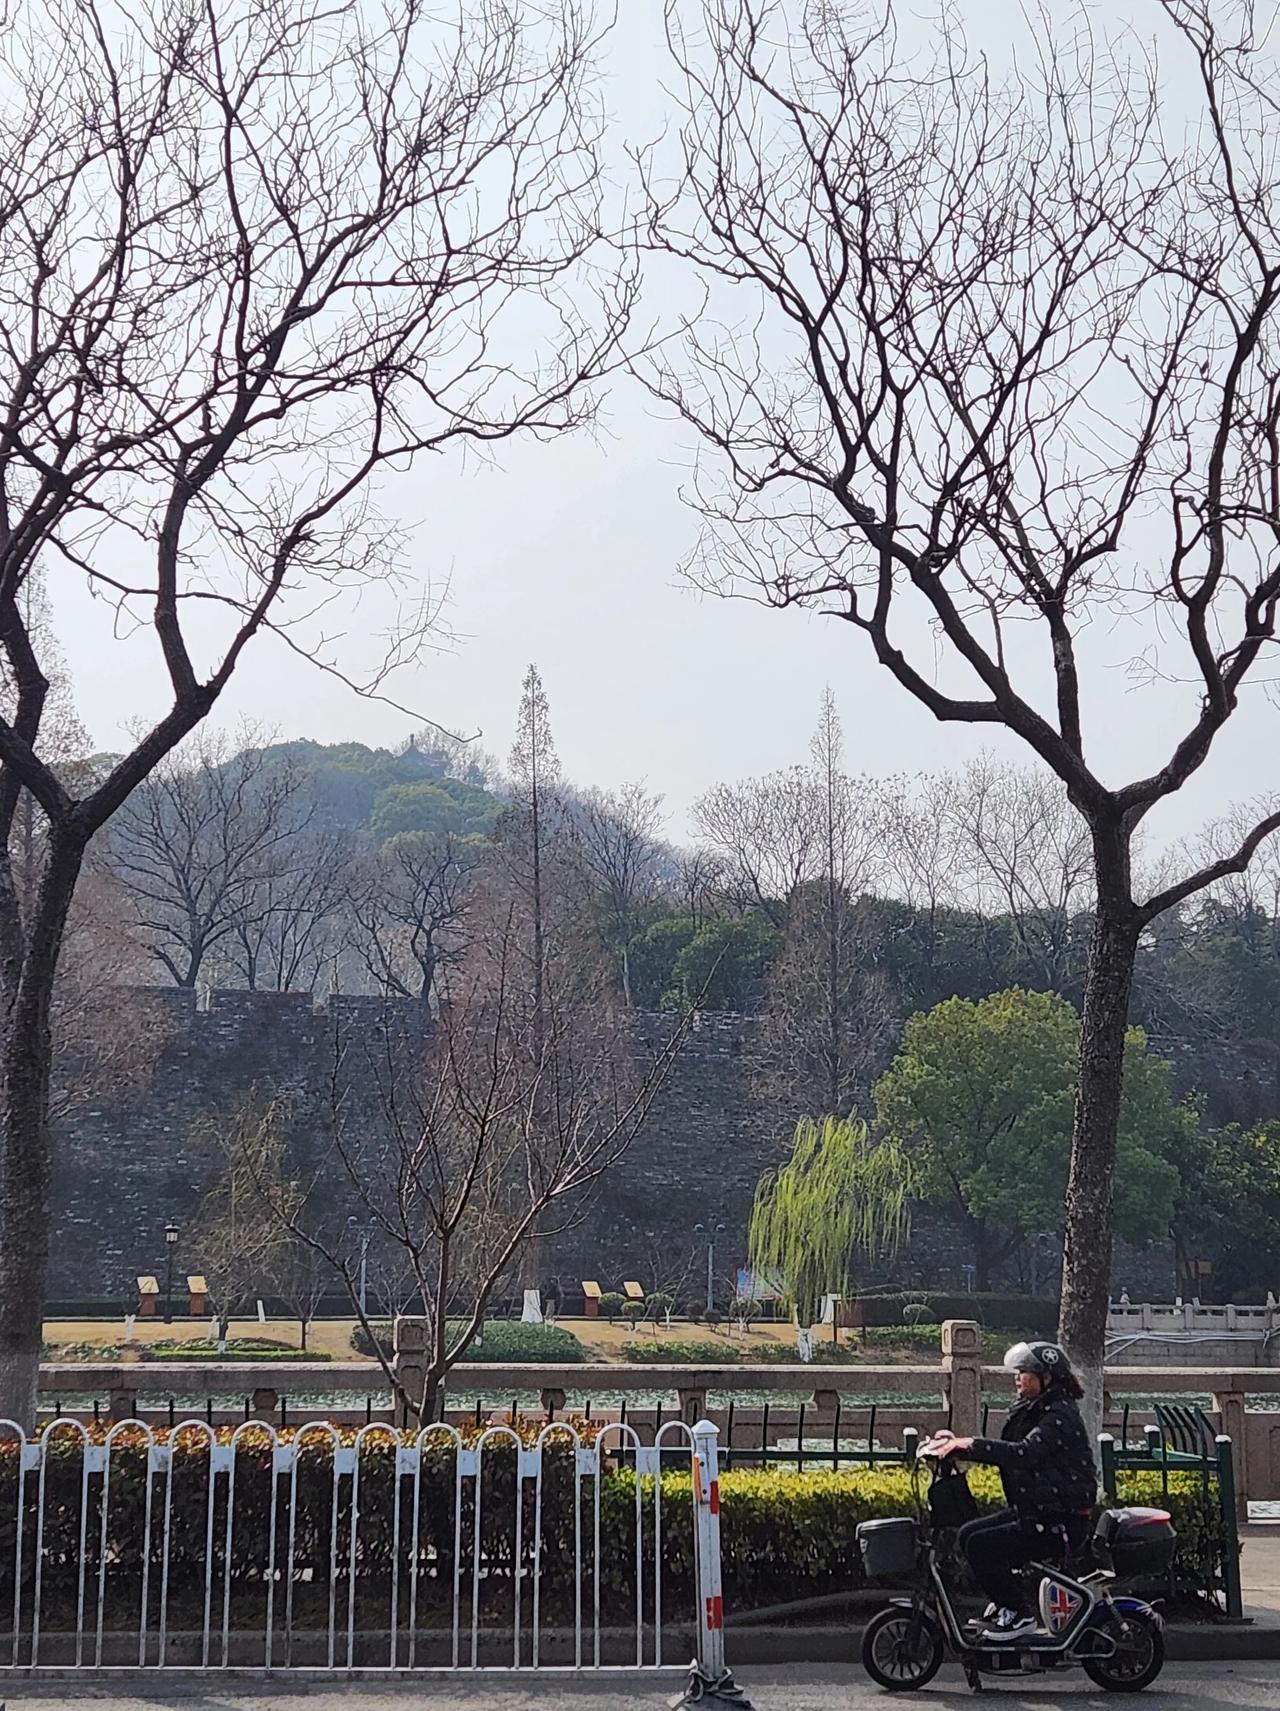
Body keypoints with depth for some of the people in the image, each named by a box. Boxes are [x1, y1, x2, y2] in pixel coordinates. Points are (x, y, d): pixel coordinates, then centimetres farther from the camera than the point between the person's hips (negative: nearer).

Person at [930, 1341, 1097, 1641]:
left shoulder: (1060, 1415, -19)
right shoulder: (1030, 1411, 13)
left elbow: (1024, 1452, -32)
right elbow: (1003, 1450, 13)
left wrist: (970, 1444, -32)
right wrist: (958, 1446, -1)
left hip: (1060, 1523, -10)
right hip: (1032, 1511, 10)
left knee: (982, 1545, -19)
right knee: (969, 1534, 7)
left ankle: (1017, 1615, -5)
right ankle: (1004, 1601, 18)